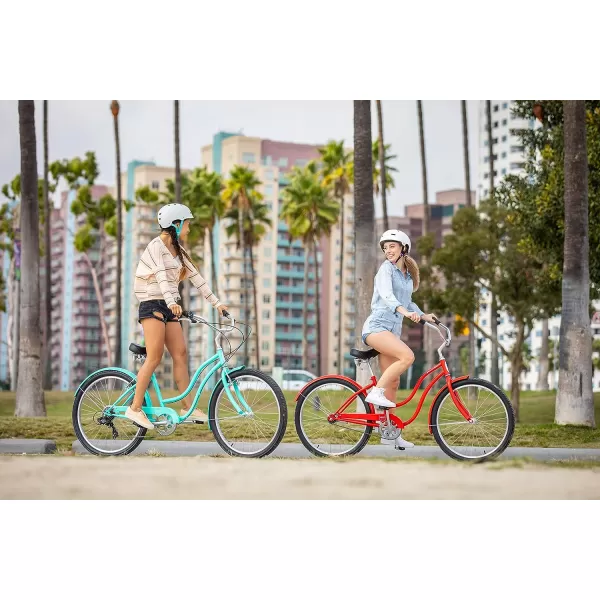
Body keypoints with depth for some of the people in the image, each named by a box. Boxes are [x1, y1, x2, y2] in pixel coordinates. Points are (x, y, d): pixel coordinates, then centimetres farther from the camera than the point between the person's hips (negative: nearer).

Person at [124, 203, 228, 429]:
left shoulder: (178, 251, 16)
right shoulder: (157, 246, -10)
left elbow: (196, 278, 14)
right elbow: (161, 275, -25)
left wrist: (216, 302, 8)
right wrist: (171, 302, -39)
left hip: (169, 307, 8)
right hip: (153, 304, -8)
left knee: (180, 355, 0)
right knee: (154, 357, -14)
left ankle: (187, 408, 1)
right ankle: (135, 408, -11)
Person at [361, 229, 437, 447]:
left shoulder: (408, 275, 16)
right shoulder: (387, 268, -6)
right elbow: (386, 294, -24)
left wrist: (423, 315, 13)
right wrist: (406, 312, -39)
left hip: (393, 330, 7)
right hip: (377, 326, -7)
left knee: (393, 382, 5)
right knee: (407, 356, -30)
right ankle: (376, 393, -23)